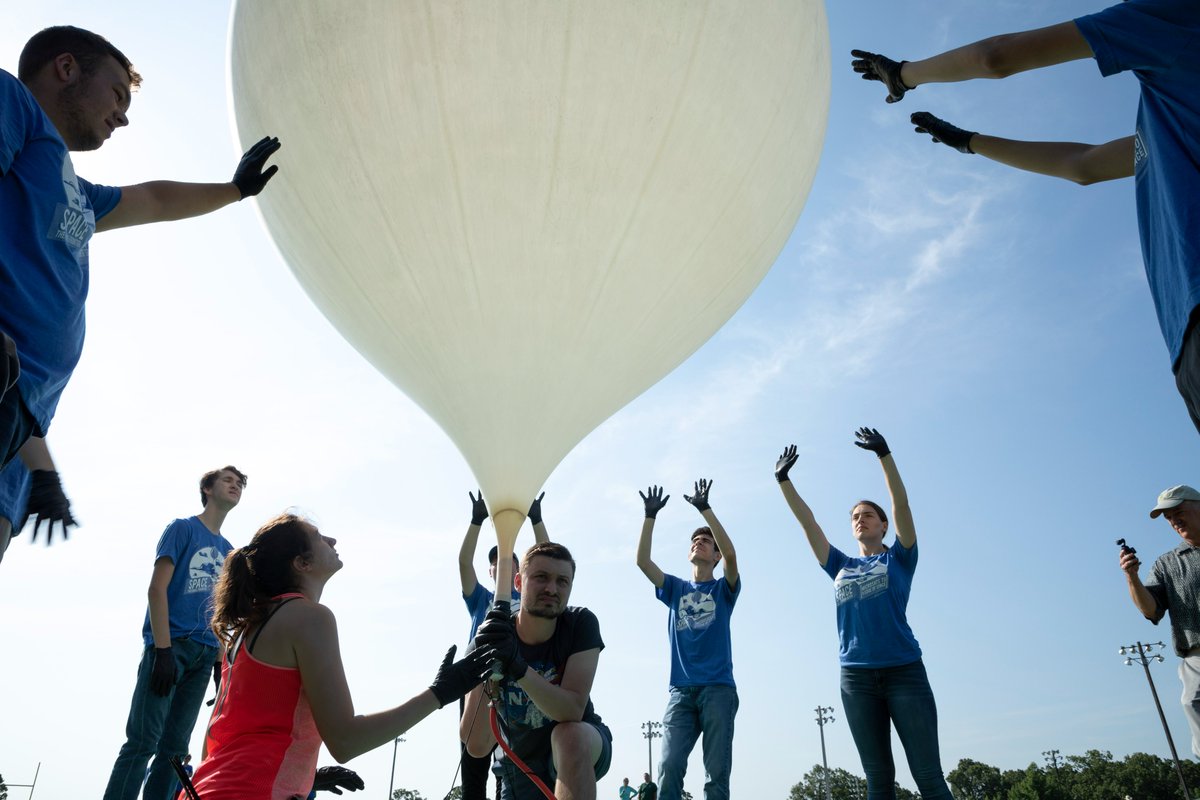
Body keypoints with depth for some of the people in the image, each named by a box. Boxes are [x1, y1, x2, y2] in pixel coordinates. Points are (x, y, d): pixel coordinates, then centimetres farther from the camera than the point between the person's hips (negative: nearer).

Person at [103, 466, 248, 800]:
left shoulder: (229, 551, 19)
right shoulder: (182, 528, 3)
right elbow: (157, 589, -6)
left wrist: (221, 657, 10)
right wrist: (163, 649, -15)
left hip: (204, 654, 6)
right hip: (170, 645, -6)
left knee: (175, 748, 4)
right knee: (143, 741, -9)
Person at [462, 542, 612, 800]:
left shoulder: (581, 624, -20)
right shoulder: (488, 640, -18)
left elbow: (572, 711, -30)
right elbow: (477, 747, -26)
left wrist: (518, 666, -45)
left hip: (581, 749, -2)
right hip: (523, 763, 2)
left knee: (569, 734, -32)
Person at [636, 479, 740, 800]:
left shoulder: (723, 589, 9)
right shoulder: (675, 589, 17)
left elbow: (731, 553, -11)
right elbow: (642, 561, 3)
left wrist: (705, 508, -15)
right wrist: (650, 516, -5)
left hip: (718, 689, -2)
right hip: (681, 691, 2)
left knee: (717, 773, -3)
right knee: (669, 767, -10)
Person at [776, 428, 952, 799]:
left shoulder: (899, 558, 10)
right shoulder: (841, 567, 17)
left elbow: (901, 503, -2)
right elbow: (807, 521, 16)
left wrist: (884, 454, -10)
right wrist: (784, 480, 12)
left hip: (904, 669, -3)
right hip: (856, 676, 3)